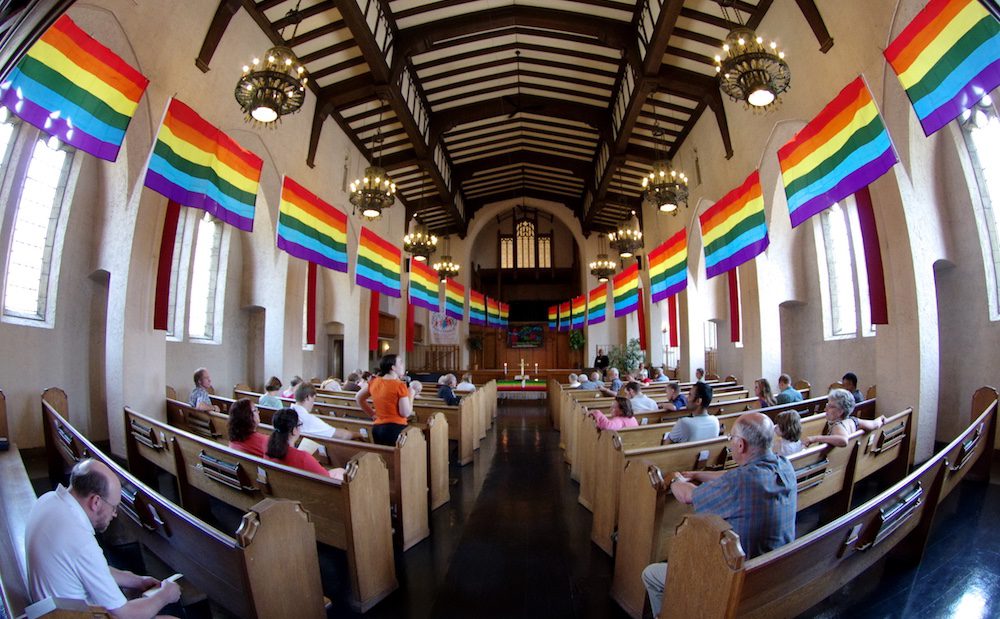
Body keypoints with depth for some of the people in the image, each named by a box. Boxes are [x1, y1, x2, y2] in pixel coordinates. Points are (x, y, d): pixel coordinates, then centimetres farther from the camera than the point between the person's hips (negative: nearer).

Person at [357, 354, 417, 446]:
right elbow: (406, 413, -14)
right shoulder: (399, 385, -14)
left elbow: (358, 398, 19)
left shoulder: (374, 382, 5)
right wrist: (411, 394, -2)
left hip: (377, 428, 7)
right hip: (396, 428, -7)